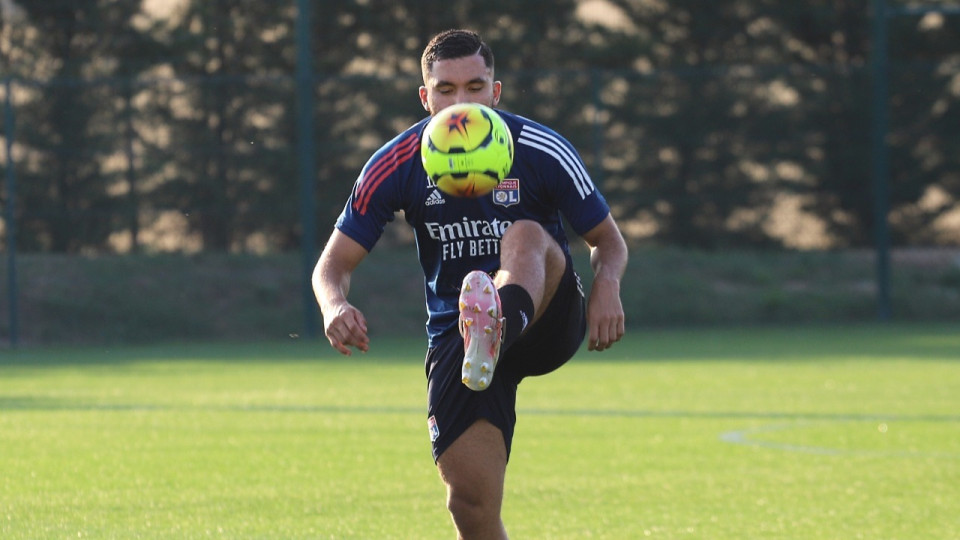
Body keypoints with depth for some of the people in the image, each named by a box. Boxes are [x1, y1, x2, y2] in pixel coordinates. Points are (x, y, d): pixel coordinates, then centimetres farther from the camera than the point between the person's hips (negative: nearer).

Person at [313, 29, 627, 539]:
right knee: (469, 498, -14)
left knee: (525, 235, -34)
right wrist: (335, 307, -27)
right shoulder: (396, 165, -7)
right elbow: (333, 263, -3)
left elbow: (608, 241, 1)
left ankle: (499, 328, -68)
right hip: (454, 336, 2)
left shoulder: (542, 152, -9)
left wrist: (607, 286, -23)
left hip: (547, 320, -2)